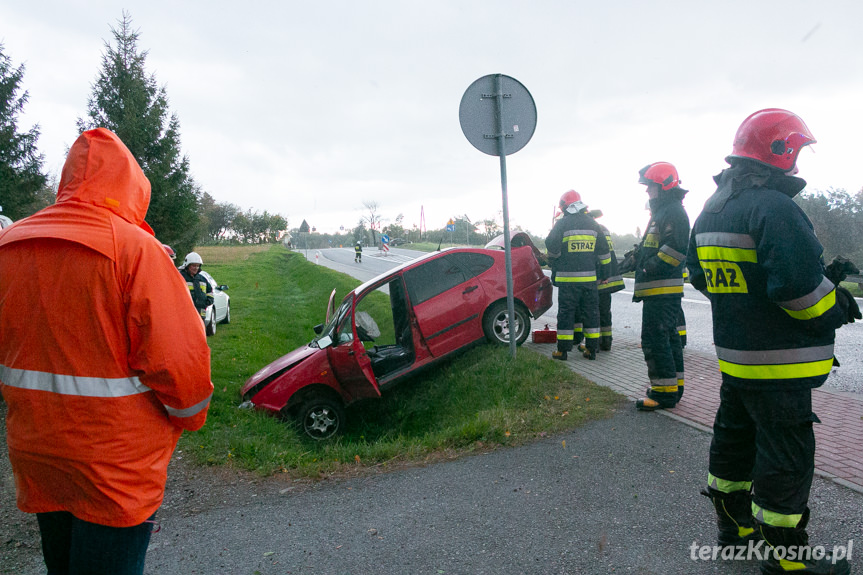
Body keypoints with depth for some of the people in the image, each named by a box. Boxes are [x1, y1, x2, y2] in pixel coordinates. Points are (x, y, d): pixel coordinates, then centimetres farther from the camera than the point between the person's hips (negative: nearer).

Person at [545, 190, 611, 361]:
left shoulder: (562, 224, -6)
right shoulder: (592, 224, 9)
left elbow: (552, 248, -7)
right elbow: (604, 252, 13)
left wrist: (554, 262, 14)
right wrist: (604, 274, 20)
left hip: (568, 277, -4)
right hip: (589, 277, 4)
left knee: (566, 312, 1)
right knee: (590, 312, 10)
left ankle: (563, 350, 3)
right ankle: (591, 349, 13)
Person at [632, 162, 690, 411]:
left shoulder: (673, 211, -13)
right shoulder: (662, 211, 21)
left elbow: (678, 247, -24)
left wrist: (654, 266, -22)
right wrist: (638, 257, 15)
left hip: (662, 289, -11)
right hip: (659, 290, 11)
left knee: (654, 339, -9)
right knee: (668, 337, 16)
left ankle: (664, 392, -3)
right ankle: (674, 386, 26)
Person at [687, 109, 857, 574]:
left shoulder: (710, 212, 10)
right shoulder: (774, 207, -20)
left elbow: (700, 275, 17)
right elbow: (799, 283, -26)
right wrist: (839, 306, -8)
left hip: (734, 356, 9)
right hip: (777, 364, -9)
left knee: (734, 440, 20)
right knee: (786, 459, 3)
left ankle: (734, 523, 35)